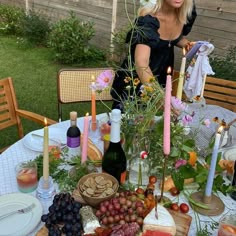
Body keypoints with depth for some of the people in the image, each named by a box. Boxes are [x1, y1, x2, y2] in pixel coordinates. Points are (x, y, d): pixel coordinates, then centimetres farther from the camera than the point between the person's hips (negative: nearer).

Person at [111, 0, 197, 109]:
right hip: (134, 83, -5)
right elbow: (141, 63, -44)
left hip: (162, 80, 6)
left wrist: (187, 44, -12)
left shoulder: (188, 9, -11)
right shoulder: (148, 19, -30)